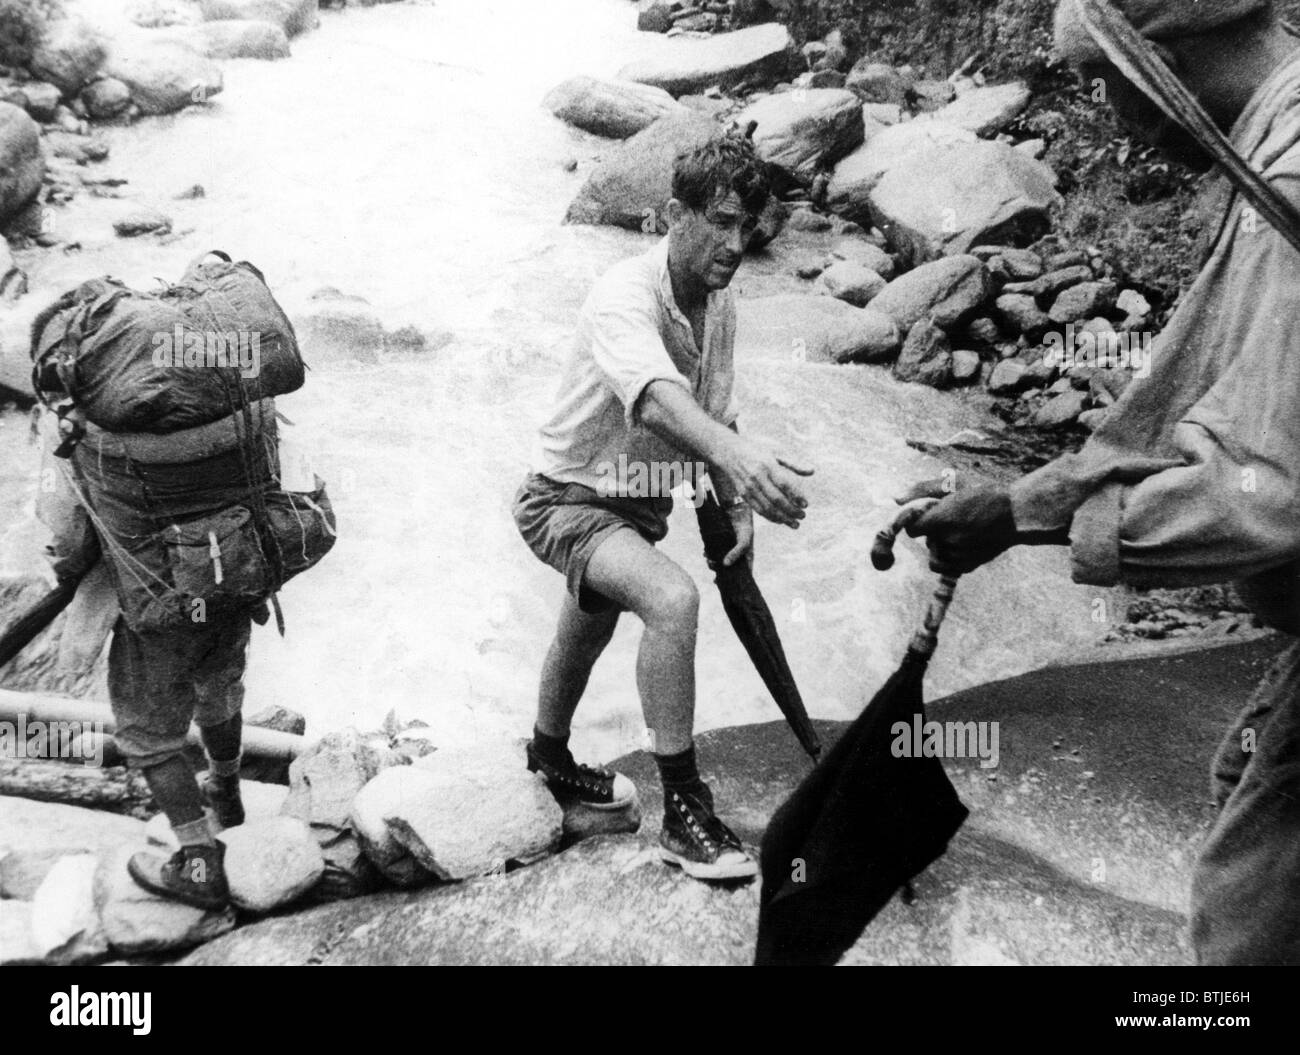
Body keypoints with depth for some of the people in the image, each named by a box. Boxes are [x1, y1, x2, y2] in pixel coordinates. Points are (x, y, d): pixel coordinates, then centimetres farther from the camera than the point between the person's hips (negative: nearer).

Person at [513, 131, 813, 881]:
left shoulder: (720, 303, -4)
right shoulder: (625, 297, -30)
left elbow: (715, 413, 7)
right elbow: (655, 396, -51)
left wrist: (737, 508, -3)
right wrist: (738, 453, -68)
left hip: (639, 501, 9)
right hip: (569, 499, -9)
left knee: (590, 632, 28)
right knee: (672, 599, -33)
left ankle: (551, 759, 55)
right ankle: (686, 813, -23)